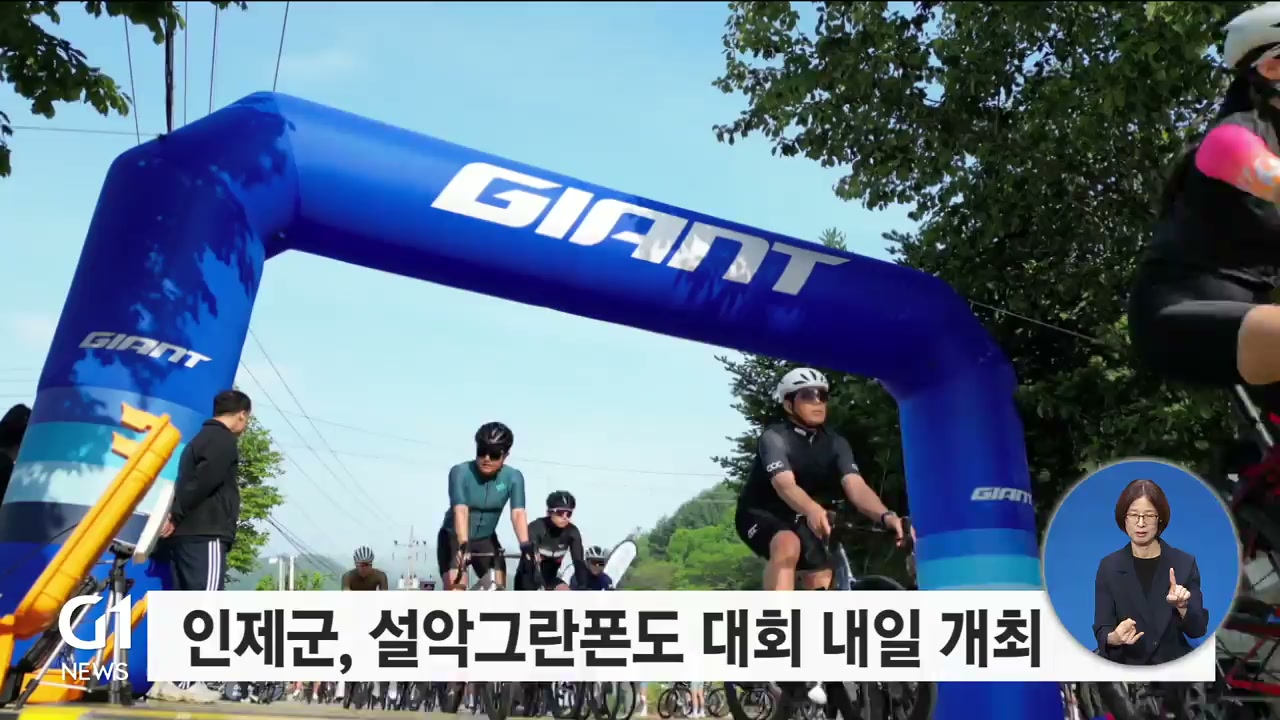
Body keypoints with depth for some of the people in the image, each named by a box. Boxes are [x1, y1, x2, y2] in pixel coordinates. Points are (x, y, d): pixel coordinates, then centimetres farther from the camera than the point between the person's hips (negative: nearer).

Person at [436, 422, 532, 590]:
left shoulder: (513, 477, -17)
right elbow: (461, 511, -37)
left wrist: (525, 545, -44)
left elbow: (518, 513, -28)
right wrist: (463, 544, -52)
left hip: (486, 540, 3)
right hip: (454, 538, -3)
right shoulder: (460, 472, -25)